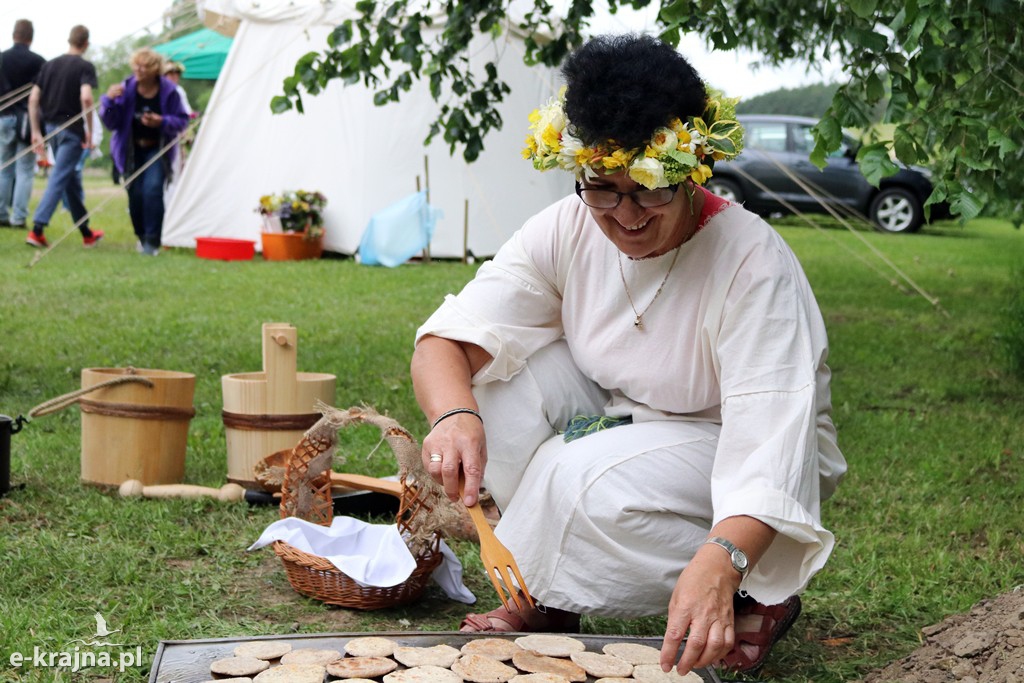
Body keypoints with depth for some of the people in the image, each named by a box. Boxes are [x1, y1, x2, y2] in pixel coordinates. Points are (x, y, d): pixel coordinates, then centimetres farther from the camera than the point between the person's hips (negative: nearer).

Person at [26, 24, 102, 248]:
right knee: (59, 179, -6)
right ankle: (36, 230, -16)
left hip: (51, 127, 6)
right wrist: (89, 129, -14)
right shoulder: (85, 66, -6)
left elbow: (33, 99, 6)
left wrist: (36, 131, 9)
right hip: (71, 129, -6)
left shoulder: (49, 65, 10)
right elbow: (86, 97, -22)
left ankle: (87, 233, 25)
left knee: (71, 180, 16)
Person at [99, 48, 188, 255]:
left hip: (157, 149, -2)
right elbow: (112, 123, -6)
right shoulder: (126, 89, -7)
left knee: (152, 189, -20)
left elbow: (182, 121, -3)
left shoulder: (168, 91, -9)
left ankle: (152, 241, -12)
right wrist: (109, 101, -23)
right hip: (131, 150, 2)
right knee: (135, 194, -1)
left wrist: (162, 122, -22)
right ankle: (142, 236, 23)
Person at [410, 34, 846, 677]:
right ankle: (543, 599, -8)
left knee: (587, 476, -34)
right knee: (500, 370, -20)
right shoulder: (566, 230, -12)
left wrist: (720, 562, -54)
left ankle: (753, 598, -11)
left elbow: (772, 440, -35)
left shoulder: (754, 262, -26)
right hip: (613, 428, 6)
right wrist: (454, 414, -42)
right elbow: (448, 340, -17)